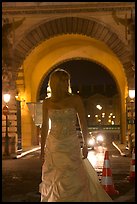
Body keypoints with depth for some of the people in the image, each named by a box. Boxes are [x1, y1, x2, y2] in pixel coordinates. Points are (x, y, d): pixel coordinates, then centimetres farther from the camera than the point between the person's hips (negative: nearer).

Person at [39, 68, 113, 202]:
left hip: (71, 146, -2)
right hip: (53, 146, 2)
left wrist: (85, 145, -1)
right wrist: (42, 150, 8)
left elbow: (83, 124, 0)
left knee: (73, 182, 1)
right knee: (52, 182, 9)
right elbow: (45, 126, 7)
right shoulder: (47, 102, 2)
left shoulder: (75, 99, -4)